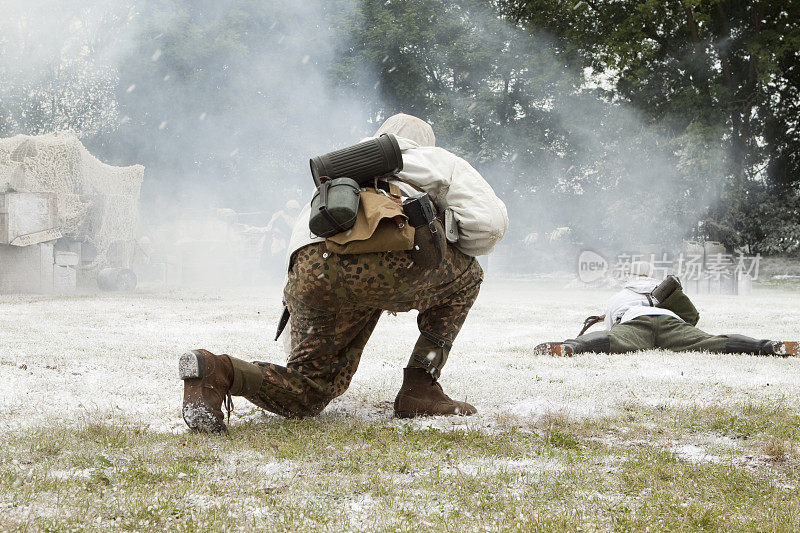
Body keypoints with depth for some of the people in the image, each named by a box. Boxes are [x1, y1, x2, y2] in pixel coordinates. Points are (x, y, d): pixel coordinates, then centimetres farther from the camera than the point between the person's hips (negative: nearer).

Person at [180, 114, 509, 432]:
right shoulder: (435, 160, 30)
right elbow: (489, 223, 17)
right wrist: (447, 240, 38)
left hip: (310, 274, 5)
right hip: (387, 263, -5)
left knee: (306, 397, 18)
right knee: (466, 276, 27)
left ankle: (218, 372, -10)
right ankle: (419, 389, 17)